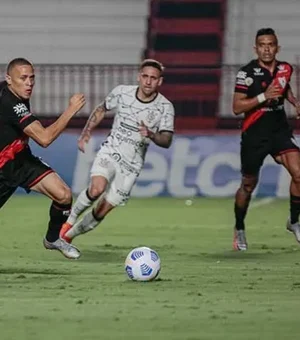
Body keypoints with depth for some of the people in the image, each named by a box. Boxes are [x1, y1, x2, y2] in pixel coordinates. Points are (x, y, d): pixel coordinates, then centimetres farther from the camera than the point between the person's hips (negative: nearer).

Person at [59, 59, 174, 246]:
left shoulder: (165, 107, -8)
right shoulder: (122, 92, -5)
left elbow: (167, 140, -12)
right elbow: (101, 110, 14)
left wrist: (151, 135, -33)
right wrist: (86, 133, 11)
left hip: (132, 165, 1)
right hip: (110, 153, -1)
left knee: (101, 212, 0)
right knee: (96, 189, -31)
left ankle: (69, 235, 23)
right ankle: (71, 219, -6)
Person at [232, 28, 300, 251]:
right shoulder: (247, 73, -13)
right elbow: (237, 107, -15)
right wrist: (263, 96, -25)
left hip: (280, 131, 3)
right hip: (254, 134, -3)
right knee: (248, 185, 8)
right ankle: (239, 229, 31)